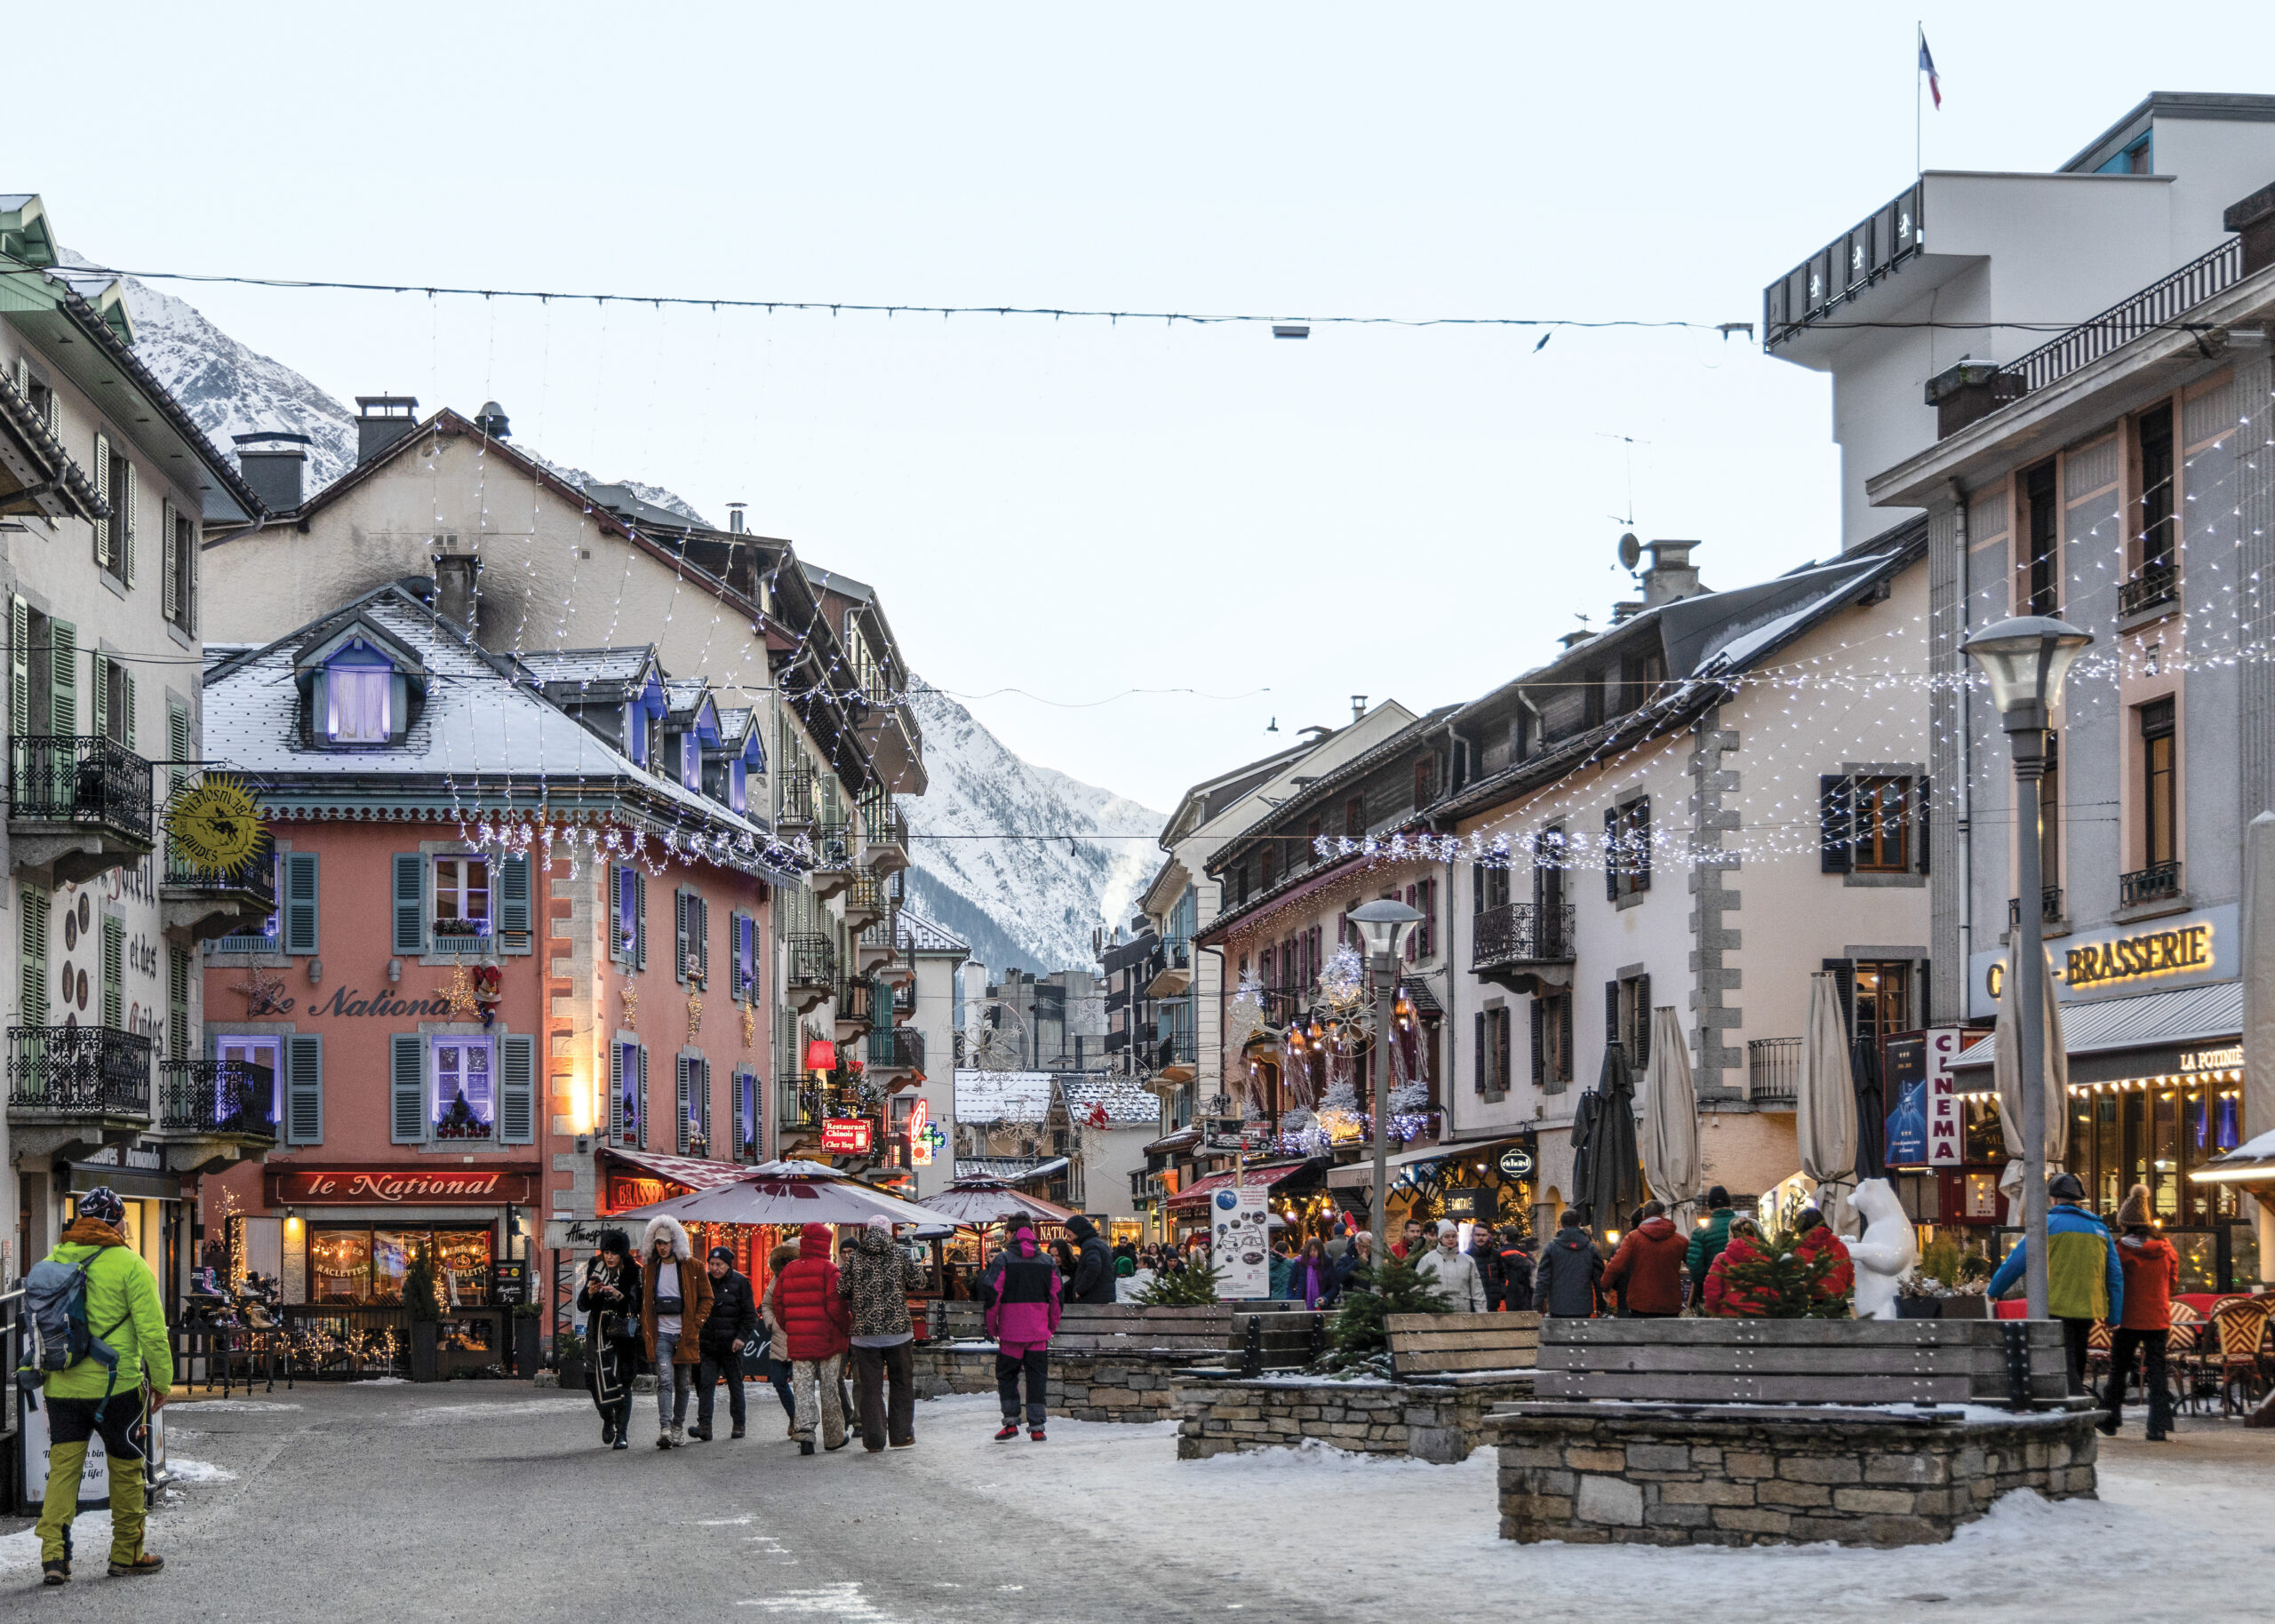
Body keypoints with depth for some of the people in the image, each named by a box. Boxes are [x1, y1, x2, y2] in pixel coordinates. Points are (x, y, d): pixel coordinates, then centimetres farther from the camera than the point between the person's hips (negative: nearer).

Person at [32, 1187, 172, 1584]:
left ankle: (53, 1555, -6)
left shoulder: (52, 1261, 7)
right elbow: (152, 1331, -11)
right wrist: (162, 1382, -1)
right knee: (126, 1469, 9)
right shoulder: (128, 1265, -9)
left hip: (61, 1387, 4)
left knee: (63, 1467, 6)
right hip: (116, 1386, -4)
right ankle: (127, 1554, 17)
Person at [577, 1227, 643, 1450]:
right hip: (598, 1333, 2)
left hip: (623, 1334, -2)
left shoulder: (633, 1274, -1)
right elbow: (582, 1307, 4)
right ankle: (608, 1420, 24)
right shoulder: (595, 1270, 6)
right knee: (597, 1381, -4)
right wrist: (590, 1293, -16)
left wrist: (619, 1296, -27)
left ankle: (622, 1434, -5)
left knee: (622, 1383, -8)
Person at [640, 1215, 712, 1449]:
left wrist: (696, 1324, -6)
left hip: (686, 1335, 0)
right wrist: (646, 1331, 8)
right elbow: (645, 1303, 18)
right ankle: (665, 1429, -24)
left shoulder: (692, 1267, 2)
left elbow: (706, 1298, 5)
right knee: (665, 1380, -15)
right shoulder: (650, 1269, 10)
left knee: (683, 1385, 8)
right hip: (661, 1334, 0)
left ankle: (678, 1429, 20)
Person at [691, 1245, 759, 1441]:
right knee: (705, 1383, -9)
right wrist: (695, 1334, 7)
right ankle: (704, 1425, -14)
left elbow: (750, 1315, -1)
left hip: (732, 1344, -3)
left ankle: (739, 1424, 19)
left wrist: (742, 1337, -12)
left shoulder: (740, 1283, -2)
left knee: (735, 1385, 7)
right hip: (708, 1343, 3)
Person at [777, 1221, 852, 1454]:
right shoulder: (829, 1270, -9)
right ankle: (833, 1438, 15)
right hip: (828, 1339, -3)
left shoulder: (788, 1271, 6)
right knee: (829, 1389, 7)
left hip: (798, 1340, 3)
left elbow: (778, 1305, 8)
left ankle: (803, 1430, -14)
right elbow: (835, 1306, -16)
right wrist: (848, 1327, -3)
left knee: (802, 1387, 4)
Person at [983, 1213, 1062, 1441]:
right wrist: (1052, 1327, 18)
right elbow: (1055, 1296, 9)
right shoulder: (1047, 1261, 6)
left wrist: (990, 1326, 1)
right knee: (1037, 1377, 6)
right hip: (1039, 1332, 3)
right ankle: (1036, 1427, 3)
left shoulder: (1004, 1259, -5)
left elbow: (992, 1294, -9)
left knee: (1006, 1375, 10)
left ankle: (1011, 1422, 4)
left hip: (1011, 1330, -3)